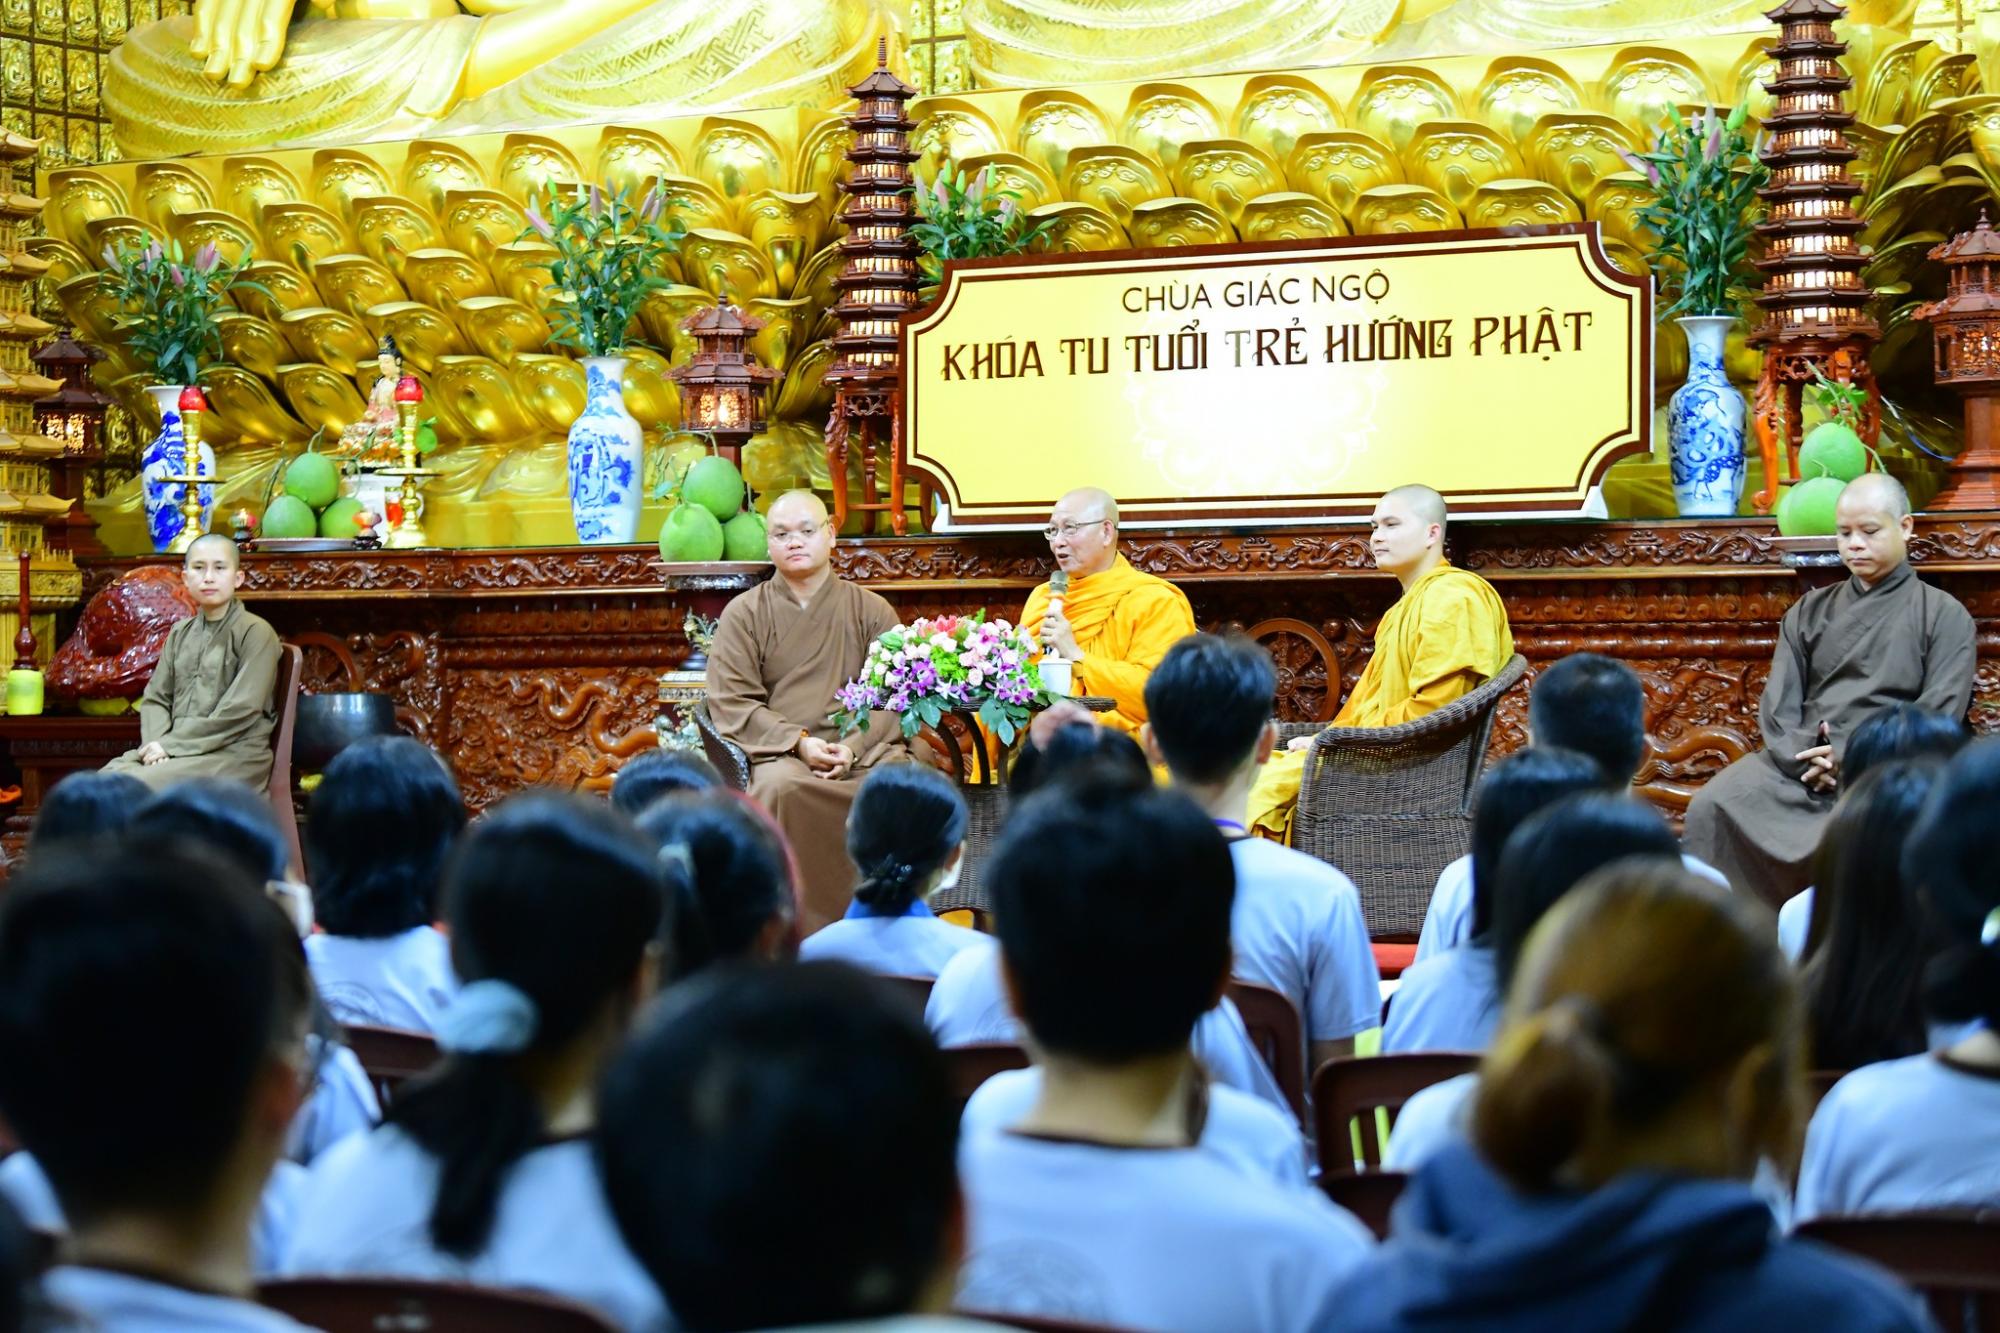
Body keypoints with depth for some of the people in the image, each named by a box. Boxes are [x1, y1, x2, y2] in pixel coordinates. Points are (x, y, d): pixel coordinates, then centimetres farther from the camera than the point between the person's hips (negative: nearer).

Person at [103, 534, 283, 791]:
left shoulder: (255, 632, -5)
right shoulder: (180, 633, 17)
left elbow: (239, 712, -13)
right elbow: (155, 699, 14)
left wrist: (172, 745, -14)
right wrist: (157, 743, -9)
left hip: (232, 755, -6)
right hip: (177, 751, 6)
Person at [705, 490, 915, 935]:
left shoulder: (872, 611, 15)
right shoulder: (744, 613, 12)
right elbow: (731, 702, 2)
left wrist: (853, 747, -13)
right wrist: (800, 742, -12)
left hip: (866, 751, 1)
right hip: (781, 753, -1)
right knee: (781, 786, -37)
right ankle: (808, 933, -31)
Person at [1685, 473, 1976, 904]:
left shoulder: (1944, 615, 9)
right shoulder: (1809, 611, 21)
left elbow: (1938, 716, -3)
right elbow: (1778, 703, 11)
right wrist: (1803, 757, -11)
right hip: (1797, 762, 4)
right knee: (1710, 809, -24)